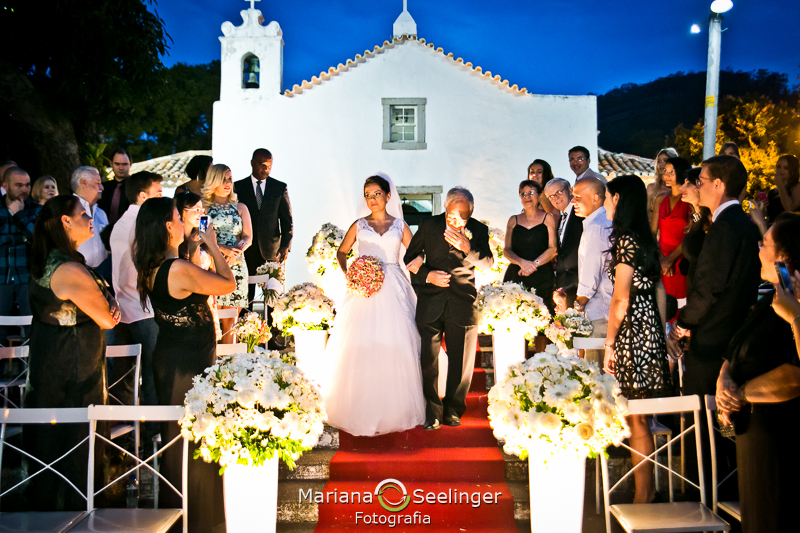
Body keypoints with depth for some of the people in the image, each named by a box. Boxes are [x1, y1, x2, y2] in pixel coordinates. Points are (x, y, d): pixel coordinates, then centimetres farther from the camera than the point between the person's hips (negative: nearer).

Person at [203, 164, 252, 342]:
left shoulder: (240, 208, 15)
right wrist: (223, 249, -19)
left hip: (237, 267, 3)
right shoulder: (203, 207, 6)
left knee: (230, 321, 5)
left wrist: (238, 248, -15)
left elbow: (248, 237, 7)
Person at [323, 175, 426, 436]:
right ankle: (360, 411, 6)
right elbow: (341, 252, 18)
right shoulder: (359, 225, 11)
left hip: (393, 291, 0)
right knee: (360, 349, -4)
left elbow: (416, 256, 10)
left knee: (394, 348, -3)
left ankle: (394, 411, 10)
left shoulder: (400, 226, 10)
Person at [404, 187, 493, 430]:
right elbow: (410, 256, 8)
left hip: (463, 302, 0)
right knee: (429, 359, 0)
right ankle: (433, 413, 12)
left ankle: (453, 410, 22)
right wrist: (427, 274, -9)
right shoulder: (428, 225, 1)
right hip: (431, 302, 0)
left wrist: (467, 248, -20)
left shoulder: (478, 230, 1)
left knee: (461, 360, 6)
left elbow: (488, 264, -3)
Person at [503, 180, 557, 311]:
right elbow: (506, 250, 8)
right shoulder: (513, 220, 16)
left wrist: (534, 263, -12)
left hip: (542, 277, -1)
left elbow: (553, 248, 3)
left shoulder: (548, 219, 11)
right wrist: (522, 262, -11)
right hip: (515, 277, 2)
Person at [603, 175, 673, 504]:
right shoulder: (646, 239, 13)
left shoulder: (626, 240, -15)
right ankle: (647, 486, 28)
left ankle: (642, 498, 8)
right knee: (640, 417, 17)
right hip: (650, 326, 9)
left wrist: (609, 344, -12)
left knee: (636, 419, -1)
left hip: (633, 330, -9)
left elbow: (621, 300, -18)